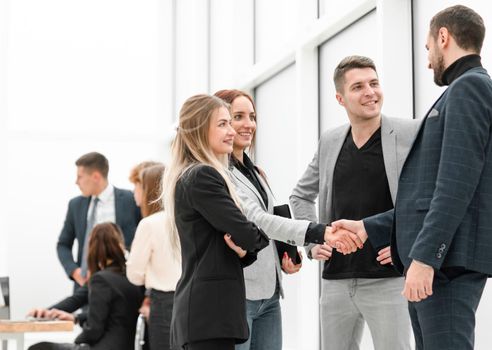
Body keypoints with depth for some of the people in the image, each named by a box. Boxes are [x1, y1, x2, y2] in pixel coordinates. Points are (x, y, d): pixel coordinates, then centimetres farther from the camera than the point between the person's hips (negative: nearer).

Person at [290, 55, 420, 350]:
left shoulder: (411, 134, -5)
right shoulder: (330, 142, 10)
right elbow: (301, 195, 24)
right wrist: (312, 242, 11)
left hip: (387, 280, -5)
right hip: (336, 280, 5)